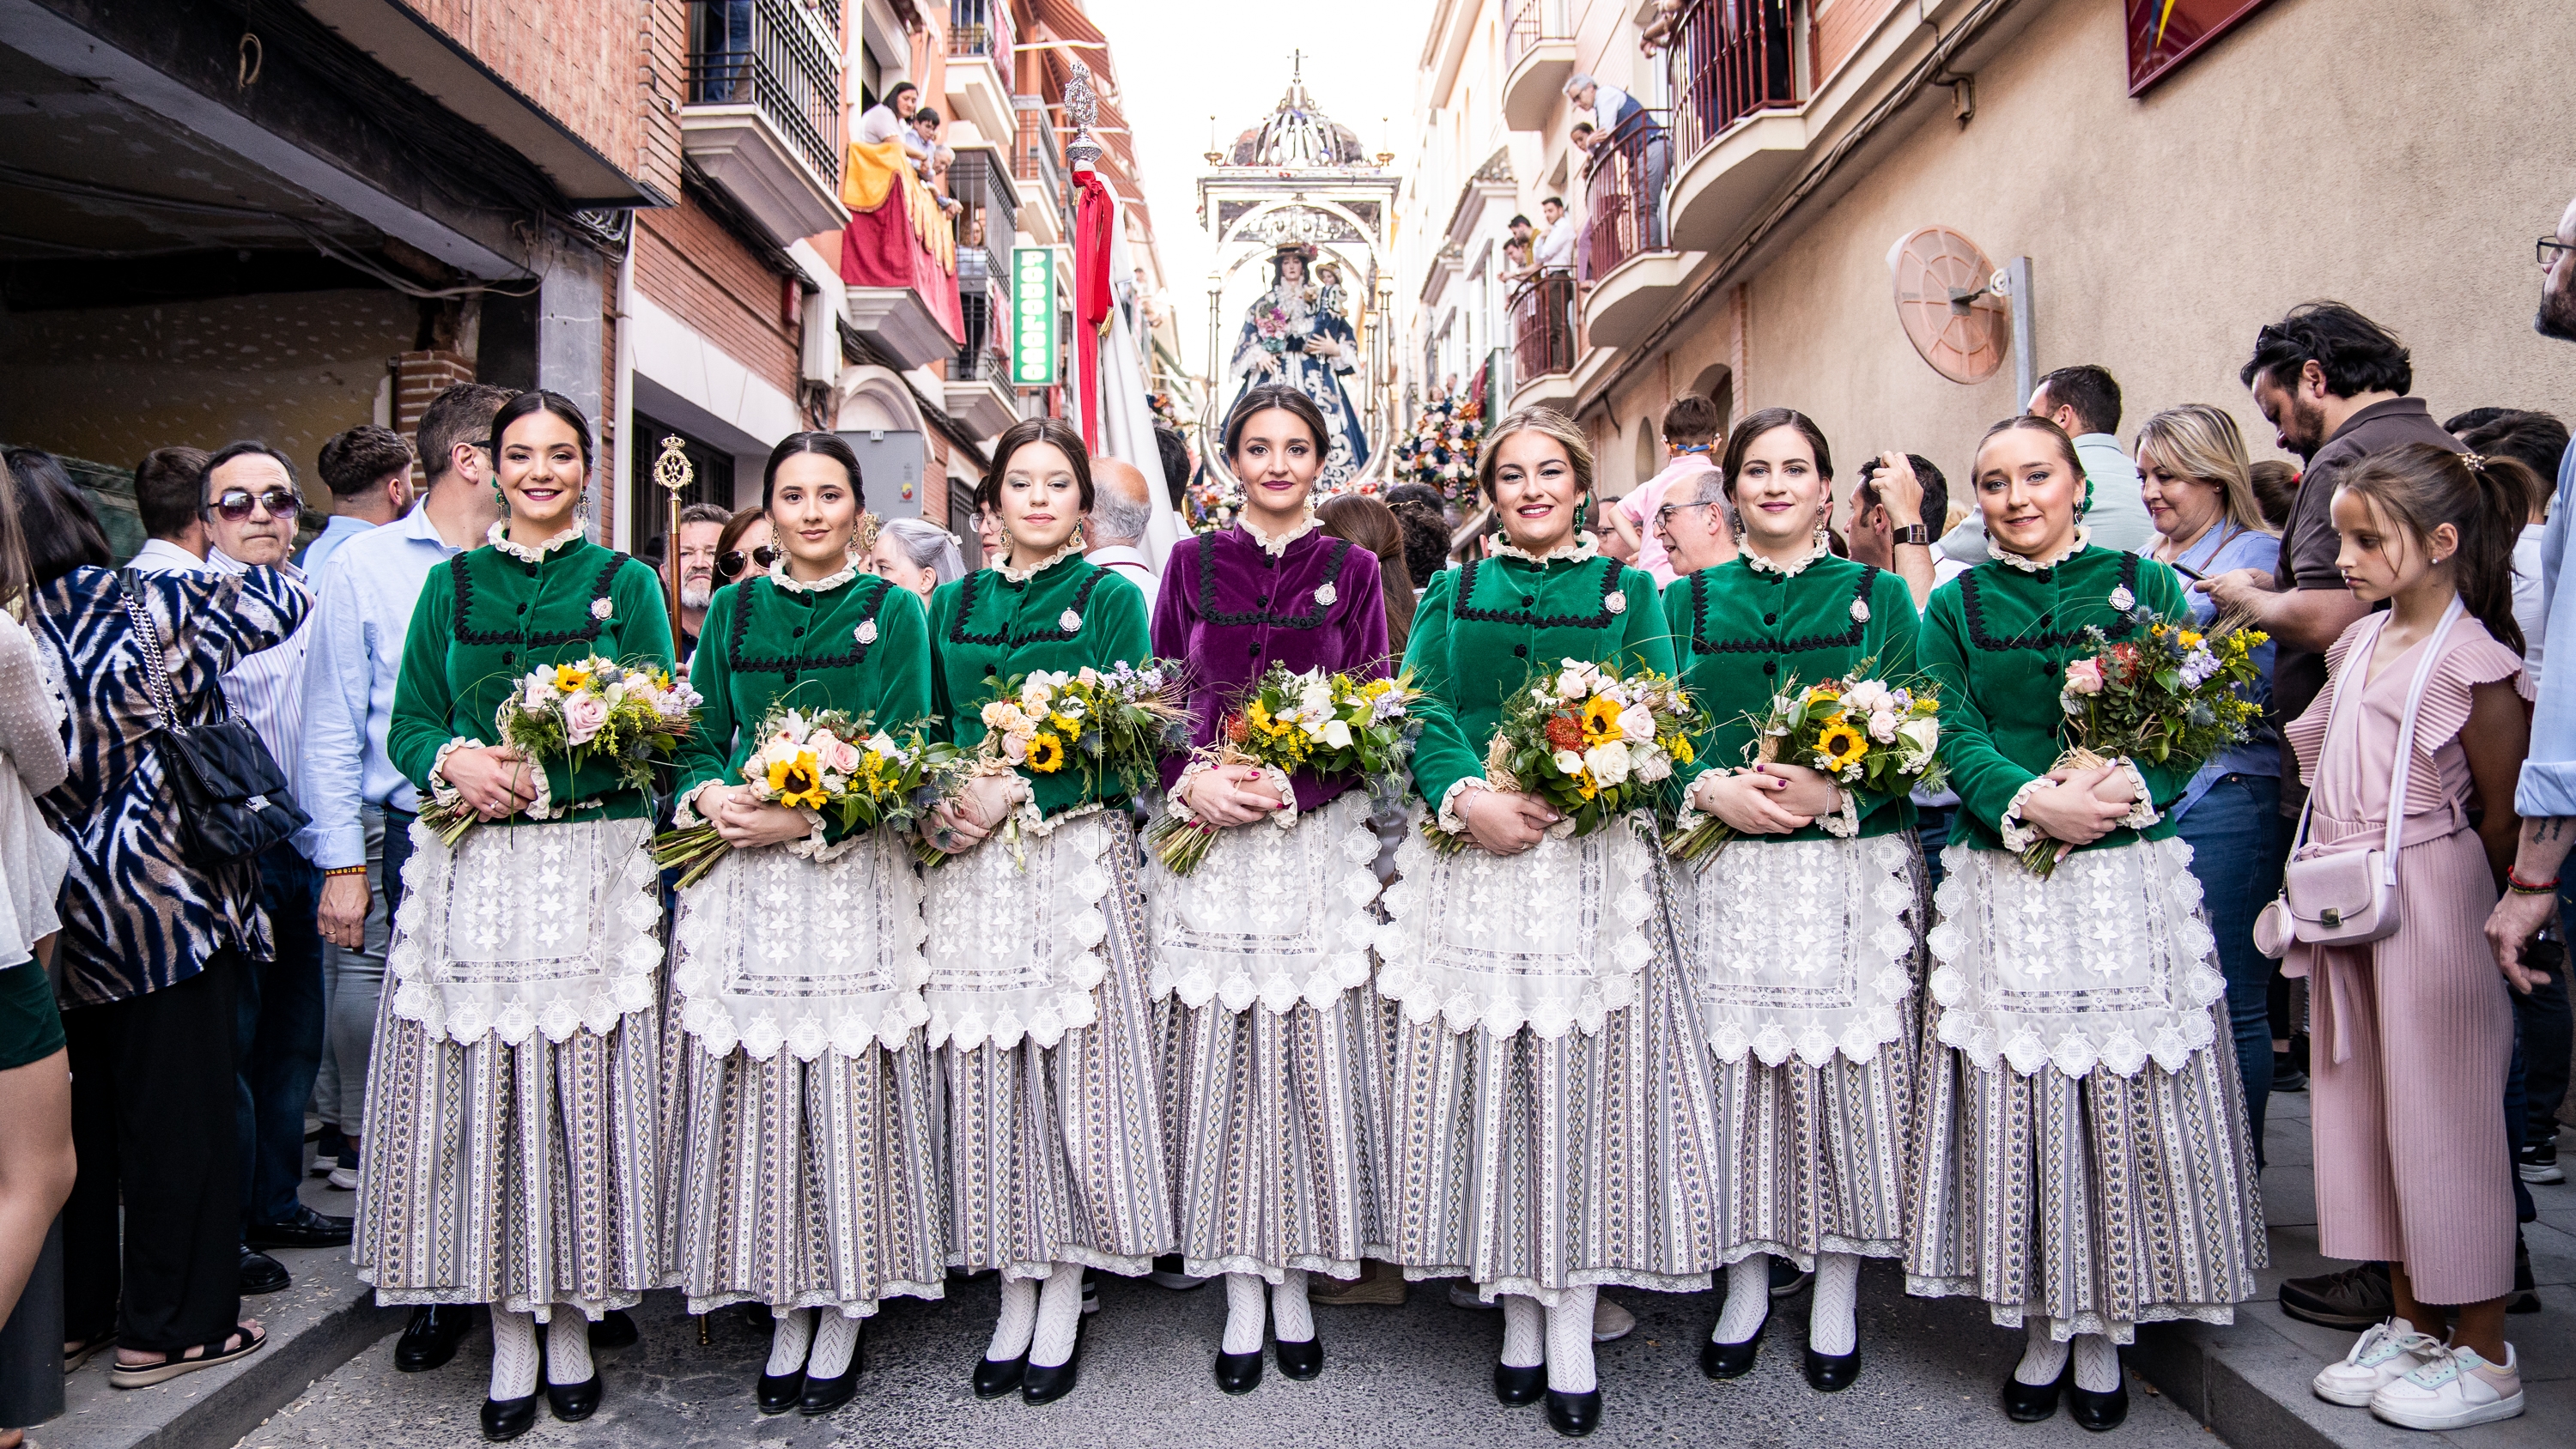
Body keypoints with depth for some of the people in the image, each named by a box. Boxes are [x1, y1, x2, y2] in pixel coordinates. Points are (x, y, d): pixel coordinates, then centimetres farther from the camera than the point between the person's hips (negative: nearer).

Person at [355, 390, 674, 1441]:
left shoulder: (626, 583, 7)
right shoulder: (451, 583, 13)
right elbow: (408, 725, 10)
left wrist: (541, 774, -15)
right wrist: (456, 762, -12)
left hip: (593, 869, -2)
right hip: (472, 875, 2)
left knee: (584, 1094, 0)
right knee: (482, 1097, 2)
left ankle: (574, 1325, 16)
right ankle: (511, 1338, 15)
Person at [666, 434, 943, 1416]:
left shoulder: (893, 612, 3)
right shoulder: (732, 610, 13)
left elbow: (902, 755, -5)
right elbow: (701, 738, 12)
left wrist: (807, 819, -16)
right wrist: (707, 794, -10)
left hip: (853, 881, -3)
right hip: (741, 882, 3)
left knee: (848, 1092, 0)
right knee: (756, 1097, 5)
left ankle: (843, 1319, 14)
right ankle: (785, 1314, 20)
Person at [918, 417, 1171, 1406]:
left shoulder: (1111, 599, 4)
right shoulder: (952, 606, 15)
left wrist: (1017, 794, -15)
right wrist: (934, 805, -5)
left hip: (1078, 857, -3)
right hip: (971, 869, 3)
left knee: (1076, 1066, -1)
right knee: (986, 1076, 5)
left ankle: (1063, 1301, 14)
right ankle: (1013, 1296, 18)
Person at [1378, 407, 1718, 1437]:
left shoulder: (1626, 590, 12)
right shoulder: (1451, 595, 15)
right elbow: (1419, 709, 2)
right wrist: (1466, 798, -17)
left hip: (1592, 861, -1)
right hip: (1468, 862, 1)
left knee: (1583, 1078, -1)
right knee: (1486, 1077, 3)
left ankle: (1573, 1329, 10)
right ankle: (1517, 1309, 18)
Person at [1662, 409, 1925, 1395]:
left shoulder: (1878, 596, 8)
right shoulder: (1689, 602, 11)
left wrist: (1830, 788, -16)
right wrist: (1713, 789, -13)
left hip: (1854, 871, -1)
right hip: (1727, 874, 1)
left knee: (1848, 1069, 2)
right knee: (1735, 1073, 2)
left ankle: (1837, 1294, 20)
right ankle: (1745, 1283, 20)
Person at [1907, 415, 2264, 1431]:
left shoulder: (2144, 584, 7)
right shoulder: (1956, 606, 8)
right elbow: (1956, 737, -2)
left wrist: (2125, 788, -19)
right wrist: (2030, 801, -20)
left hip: (2130, 883, 0)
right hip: (2003, 886, 0)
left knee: (2126, 1103, 4)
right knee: (2017, 1103, 4)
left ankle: (2106, 1329, 20)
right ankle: (2042, 1328, 19)